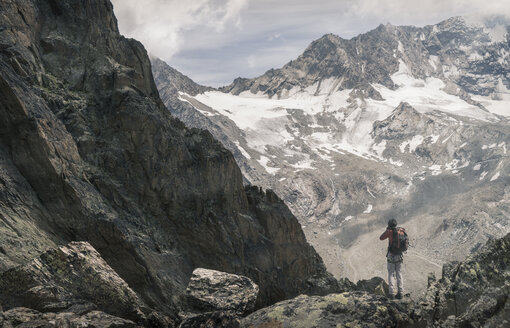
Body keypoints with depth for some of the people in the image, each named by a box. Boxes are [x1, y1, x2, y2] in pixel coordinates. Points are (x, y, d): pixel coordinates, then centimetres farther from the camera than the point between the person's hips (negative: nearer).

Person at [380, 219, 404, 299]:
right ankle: (400, 292, 8)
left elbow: (381, 238, -1)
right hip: (399, 256, 4)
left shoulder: (390, 232, -12)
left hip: (391, 256, -4)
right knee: (399, 274, 10)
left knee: (391, 274, 4)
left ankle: (391, 293, -1)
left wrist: (386, 230, 9)